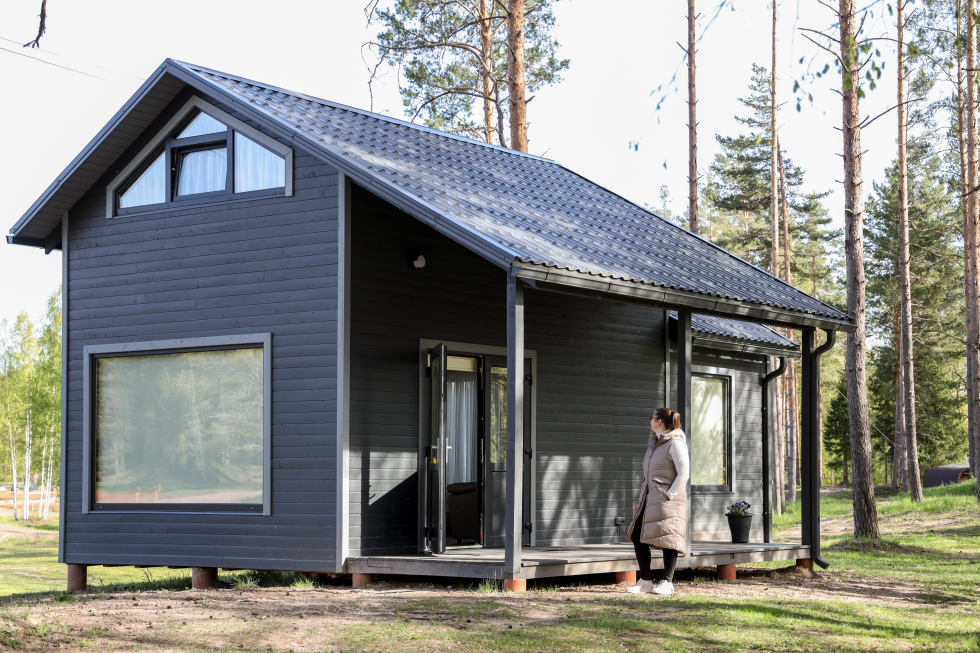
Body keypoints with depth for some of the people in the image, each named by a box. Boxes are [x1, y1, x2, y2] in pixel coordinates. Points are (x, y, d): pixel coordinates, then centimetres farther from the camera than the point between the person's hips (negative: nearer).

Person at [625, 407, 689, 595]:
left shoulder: (675, 443, -9)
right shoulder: (655, 443, 18)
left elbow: (684, 473, -13)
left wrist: (669, 496, -17)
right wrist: (641, 501, 18)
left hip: (667, 501, -9)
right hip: (649, 499, 9)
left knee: (667, 540, -6)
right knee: (637, 536, 4)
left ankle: (667, 583, 0)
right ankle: (645, 581, 10)